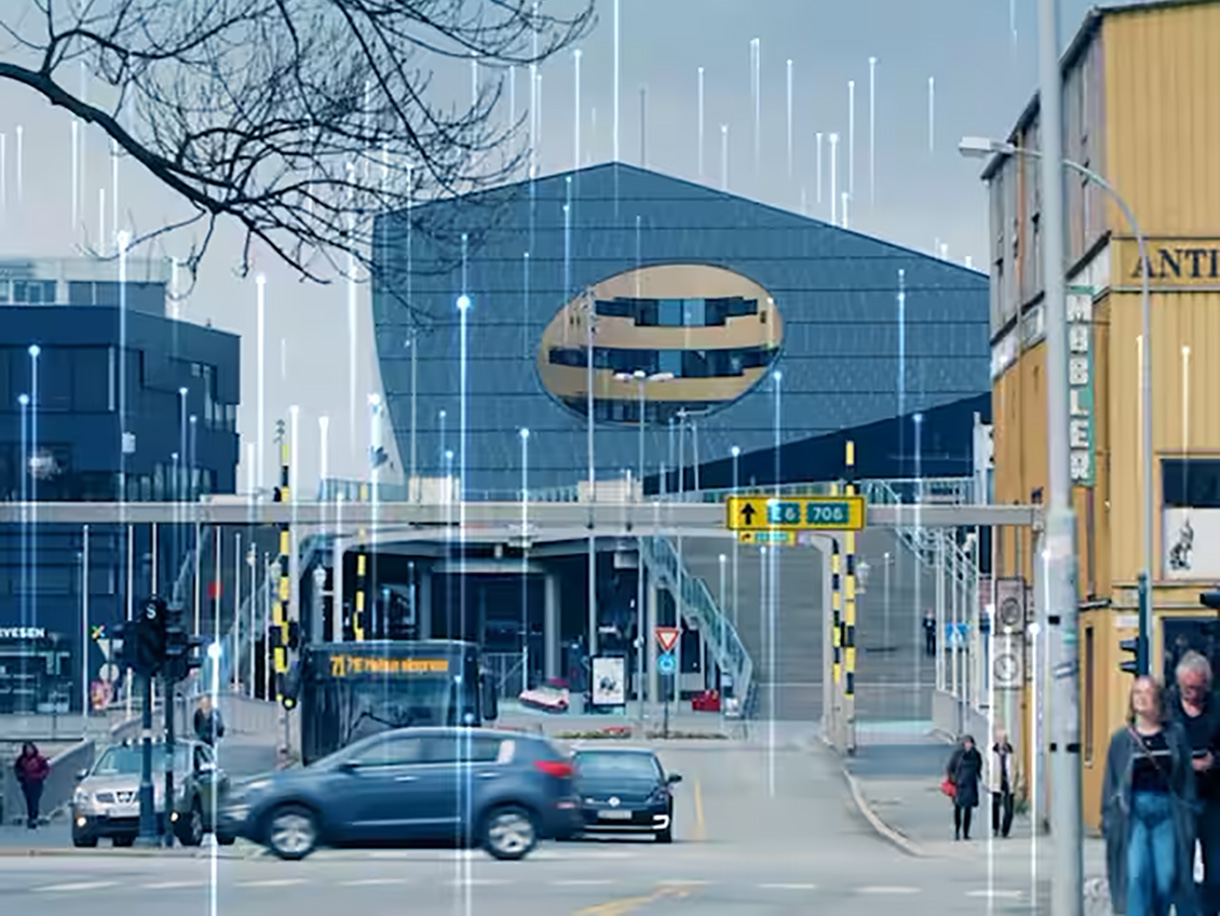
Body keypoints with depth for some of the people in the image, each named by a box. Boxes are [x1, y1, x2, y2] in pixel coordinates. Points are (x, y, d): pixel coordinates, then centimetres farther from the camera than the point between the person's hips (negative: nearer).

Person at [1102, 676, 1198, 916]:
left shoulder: (1175, 735, 7)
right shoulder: (1121, 739, 6)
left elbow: (1187, 779, 9)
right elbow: (1110, 783, 8)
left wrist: (1188, 818, 2)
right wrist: (1108, 822, 3)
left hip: (1166, 813, 1)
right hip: (1133, 813, -1)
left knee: (1166, 878, 0)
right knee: (1136, 876, -13)